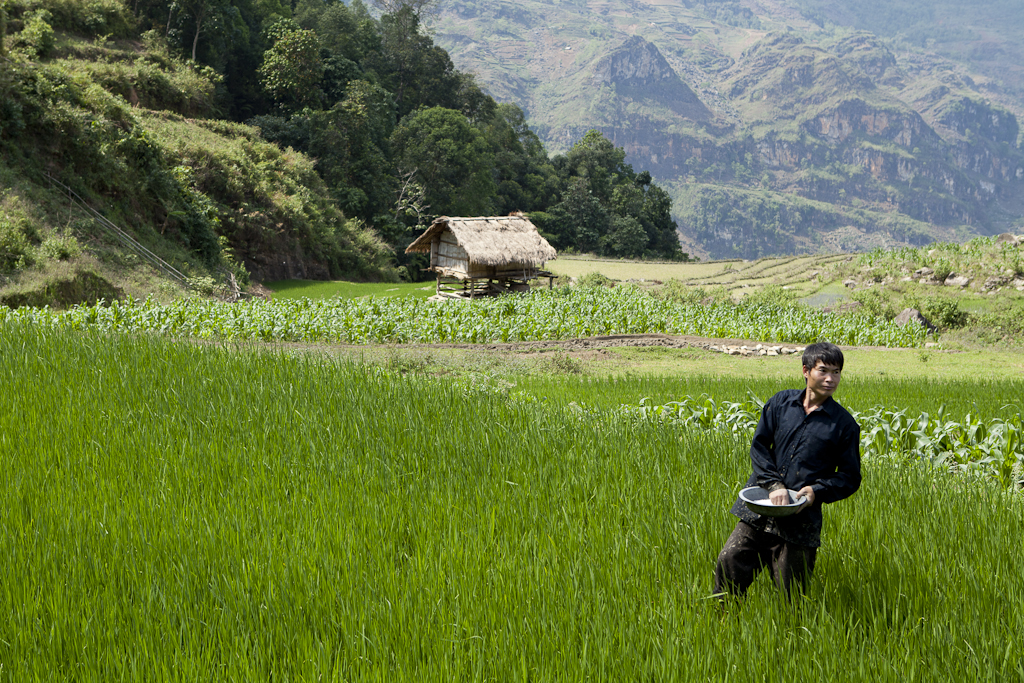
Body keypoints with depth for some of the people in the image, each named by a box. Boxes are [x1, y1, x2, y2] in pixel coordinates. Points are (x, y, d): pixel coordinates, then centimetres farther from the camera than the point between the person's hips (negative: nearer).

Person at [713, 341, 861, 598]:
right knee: (729, 562, -3)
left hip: (801, 517, -2)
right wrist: (773, 484, -9)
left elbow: (850, 477, 5)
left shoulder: (844, 423, 0)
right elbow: (759, 445, 6)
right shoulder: (780, 402, 6)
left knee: (790, 591, -1)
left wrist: (818, 491, -13)